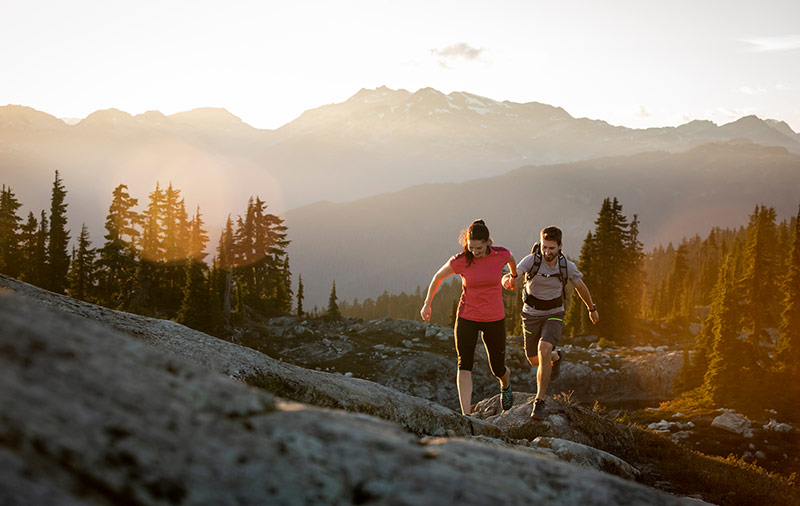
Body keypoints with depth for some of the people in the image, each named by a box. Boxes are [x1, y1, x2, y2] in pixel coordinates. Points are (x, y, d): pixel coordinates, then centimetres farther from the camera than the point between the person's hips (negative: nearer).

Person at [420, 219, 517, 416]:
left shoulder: (501, 254, -13)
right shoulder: (460, 261, -15)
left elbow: (511, 260, 13)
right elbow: (438, 276, 3)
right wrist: (427, 304, 9)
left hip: (495, 319, 1)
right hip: (467, 318, -1)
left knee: (498, 369, 11)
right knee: (464, 365, -18)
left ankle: (505, 383, 49)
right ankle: (466, 415, -19)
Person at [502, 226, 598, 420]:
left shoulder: (567, 266, -15)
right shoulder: (532, 260, -20)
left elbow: (580, 287, 5)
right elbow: (513, 275, -35)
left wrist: (592, 308, 19)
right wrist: (508, 279, -60)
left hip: (554, 315, -1)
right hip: (531, 315, 1)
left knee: (544, 350, -27)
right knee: (534, 360, 14)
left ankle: (539, 402, -18)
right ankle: (556, 356, 52)